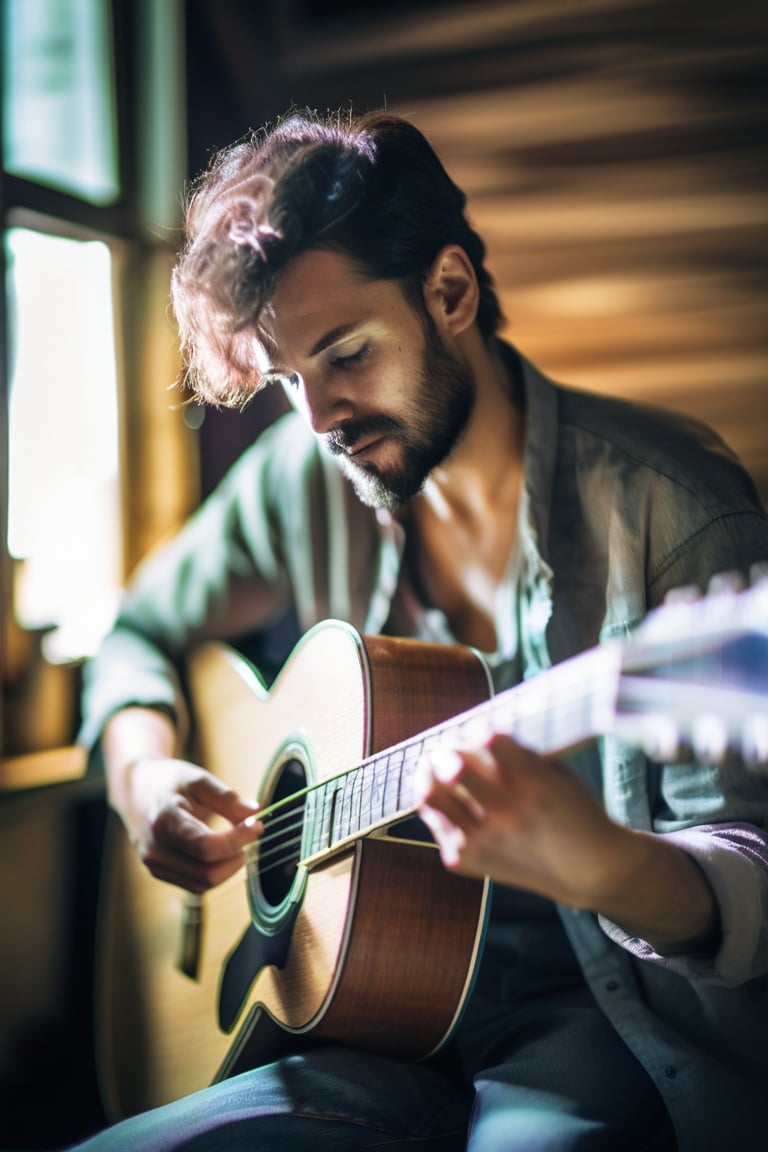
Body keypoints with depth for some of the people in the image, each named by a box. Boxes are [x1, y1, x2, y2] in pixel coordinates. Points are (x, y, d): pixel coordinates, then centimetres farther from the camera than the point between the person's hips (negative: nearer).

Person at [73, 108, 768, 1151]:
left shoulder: (670, 503, -12)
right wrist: (143, 774, -1)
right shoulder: (304, 481, 5)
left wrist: (594, 865, -37)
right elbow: (144, 631, 20)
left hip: (610, 1024, -4)